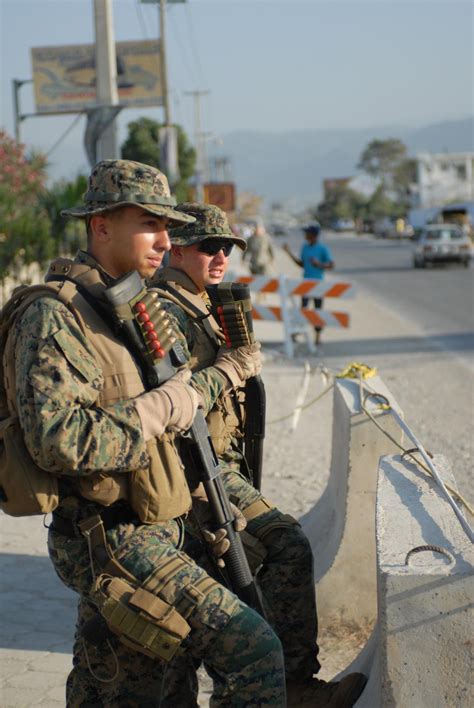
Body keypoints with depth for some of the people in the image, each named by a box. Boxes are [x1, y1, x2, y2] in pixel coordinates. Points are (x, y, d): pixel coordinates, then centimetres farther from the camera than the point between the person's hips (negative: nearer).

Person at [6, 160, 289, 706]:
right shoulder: (54, 316, -15)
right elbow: (57, 441, -28)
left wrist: (221, 373, 31)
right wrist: (161, 409, -20)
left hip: (140, 534, 10)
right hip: (110, 543, -10)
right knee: (254, 652, -14)